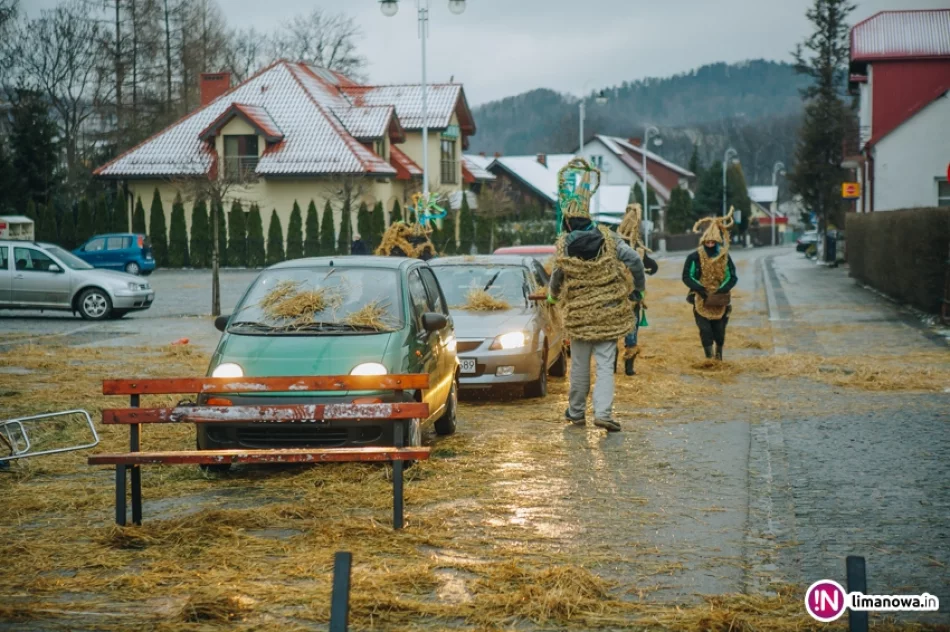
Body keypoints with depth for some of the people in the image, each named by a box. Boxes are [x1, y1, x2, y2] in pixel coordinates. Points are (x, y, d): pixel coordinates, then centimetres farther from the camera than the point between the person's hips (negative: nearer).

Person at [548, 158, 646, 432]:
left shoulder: (563, 247, -7)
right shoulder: (608, 239, -5)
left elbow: (557, 279, 2)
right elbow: (634, 260, -10)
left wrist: (552, 295, 25)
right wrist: (637, 289, 5)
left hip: (579, 315, 0)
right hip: (609, 313, 0)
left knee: (579, 365, 13)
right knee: (605, 364, 0)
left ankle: (576, 411, 25)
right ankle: (603, 412, -12)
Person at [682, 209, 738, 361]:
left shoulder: (725, 257, 0)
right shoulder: (695, 257, -9)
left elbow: (732, 277, 0)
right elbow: (687, 277, -8)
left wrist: (722, 290, -16)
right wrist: (700, 289, -20)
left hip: (720, 301, 2)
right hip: (701, 301, -2)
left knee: (719, 330, 11)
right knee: (705, 330, -6)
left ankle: (719, 355, 33)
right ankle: (709, 357, 3)